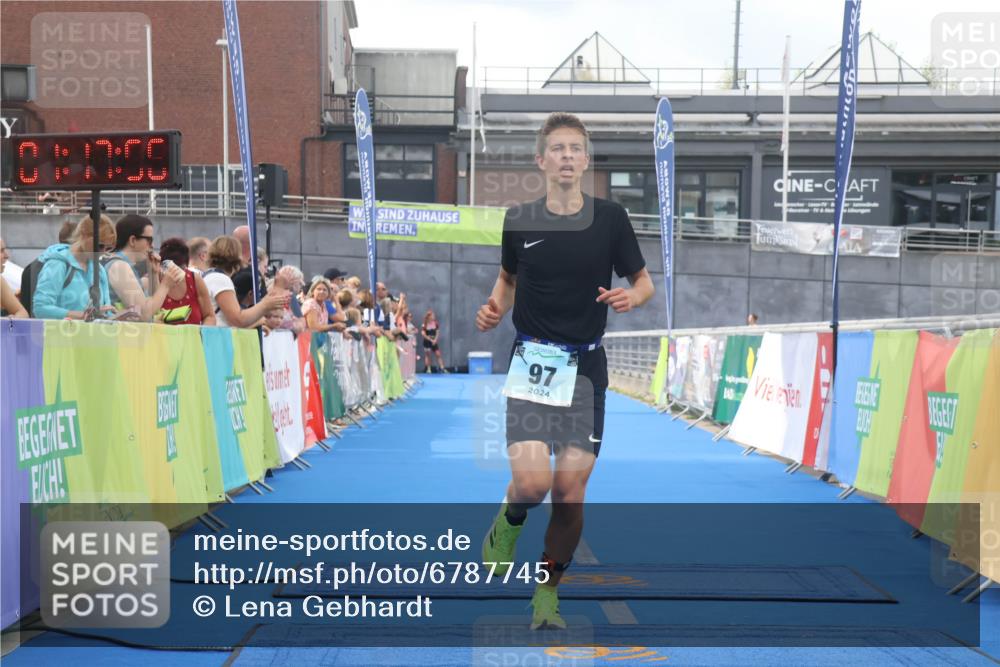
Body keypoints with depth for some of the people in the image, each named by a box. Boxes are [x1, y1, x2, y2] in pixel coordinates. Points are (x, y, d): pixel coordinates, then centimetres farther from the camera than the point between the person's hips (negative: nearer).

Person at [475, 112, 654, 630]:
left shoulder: (610, 218, -1)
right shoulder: (518, 221, 2)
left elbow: (643, 282, 7)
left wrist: (631, 298, -15)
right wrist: (494, 308, -1)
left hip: (585, 367, 0)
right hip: (531, 361, 0)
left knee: (570, 490, -2)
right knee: (532, 482, -17)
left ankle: (548, 592, 21)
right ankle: (510, 520, 21)